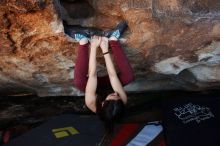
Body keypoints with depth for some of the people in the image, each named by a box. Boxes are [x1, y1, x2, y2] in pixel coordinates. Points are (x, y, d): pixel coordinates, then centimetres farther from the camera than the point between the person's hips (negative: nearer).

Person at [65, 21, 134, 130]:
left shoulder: (92, 104, -42)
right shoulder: (123, 102, -37)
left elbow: (92, 74, -41)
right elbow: (112, 75, -35)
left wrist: (93, 47, -37)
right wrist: (105, 50, -35)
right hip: (106, 85, 2)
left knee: (79, 81, -35)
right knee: (128, 76, -24)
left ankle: (83, 40, -23)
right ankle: (113, 38, -15)